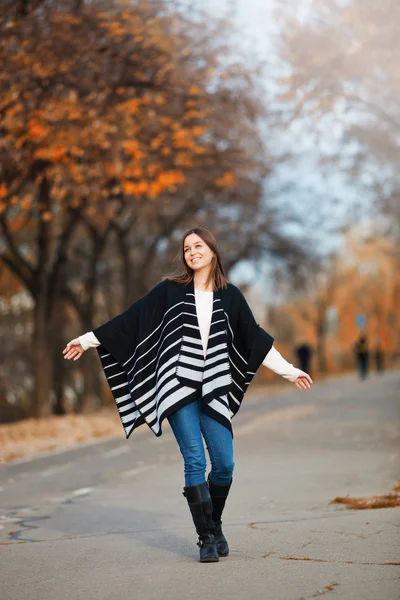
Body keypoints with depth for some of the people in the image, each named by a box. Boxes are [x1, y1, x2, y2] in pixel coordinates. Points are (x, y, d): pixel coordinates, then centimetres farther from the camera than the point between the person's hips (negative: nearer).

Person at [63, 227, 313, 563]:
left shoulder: (230, 295, 9)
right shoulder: (170, 291, 5)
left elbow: (255, 339, 12)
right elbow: (130, 320, 6)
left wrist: (290, 371, 10)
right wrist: (88, 339, 5)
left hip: (214, 392, 2)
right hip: (179, 388, -2)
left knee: (224, 464, -2)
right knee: (195, 462, -6)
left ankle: (215, 525, 23)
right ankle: (207, 538, 2)